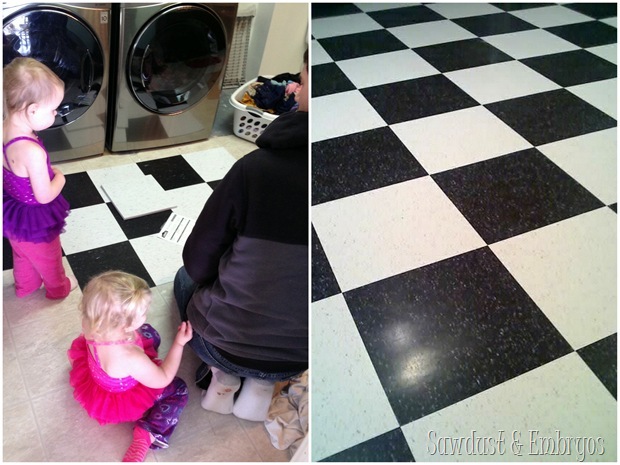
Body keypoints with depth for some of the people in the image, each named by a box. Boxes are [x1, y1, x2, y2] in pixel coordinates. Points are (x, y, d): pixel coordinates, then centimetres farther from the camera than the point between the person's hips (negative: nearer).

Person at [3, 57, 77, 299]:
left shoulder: (5, 130, -14)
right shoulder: (32, 151, -39)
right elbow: (45, 196, -28)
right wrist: (59, 178, -10)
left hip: (13, 211, 7)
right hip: (34, 220, -7)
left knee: (23, 255, 34)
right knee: (48, 259, 24)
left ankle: (25, 285, 58)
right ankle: (59, 288, 50)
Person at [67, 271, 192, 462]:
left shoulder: (92, 324, -30)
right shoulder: (132, 359, -45)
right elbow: (162, 380, -23)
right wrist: (179, 344, -19)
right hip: (121, 401, -6)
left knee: (149, 333, 15)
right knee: (178, 390, 9)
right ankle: (147, 435, -6)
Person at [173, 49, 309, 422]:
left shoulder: (259, 168, -25)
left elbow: (197, 260, -10)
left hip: (224, 345, -3)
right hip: (300, 358, 3)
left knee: (187, 278, 28)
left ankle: (224, 372, 10)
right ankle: (261, 381, 12)